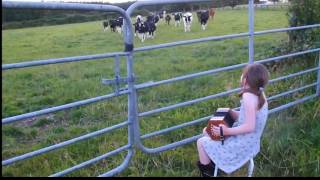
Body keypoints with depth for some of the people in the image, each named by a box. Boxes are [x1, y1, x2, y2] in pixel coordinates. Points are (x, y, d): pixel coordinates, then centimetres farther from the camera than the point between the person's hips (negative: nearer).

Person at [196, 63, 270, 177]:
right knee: (206, 131, 19)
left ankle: (207, 171, 20)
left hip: (241, 145, -9)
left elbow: (250, 127, -31)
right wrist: (230, 113, 0)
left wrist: (227, 131, -24)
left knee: (201, 142, 2)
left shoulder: (248, 97, -28)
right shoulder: (260, 94, 0)